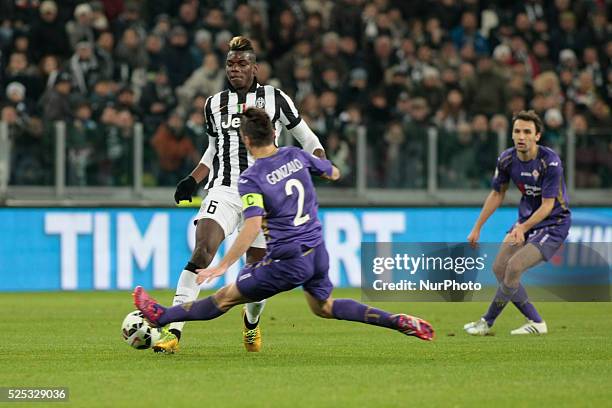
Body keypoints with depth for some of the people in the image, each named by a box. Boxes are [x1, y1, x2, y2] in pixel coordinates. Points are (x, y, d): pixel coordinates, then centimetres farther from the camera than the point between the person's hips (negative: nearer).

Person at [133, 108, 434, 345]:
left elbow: (252, 228, -26)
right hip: (317, 251, 6)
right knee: (324, 307, 29)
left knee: (227, 296, 7)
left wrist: (222, 266, -25)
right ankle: (398, 322, 20)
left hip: (287, 261, -6)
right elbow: (334, 174, 17)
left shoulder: (251, 178, -17)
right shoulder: (296, 155, 0)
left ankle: (161, 317, 21)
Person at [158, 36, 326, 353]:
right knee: (202, 252, -22)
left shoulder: (275, 98, 5)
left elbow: (305, 137, 12)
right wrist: (193, 180, 9)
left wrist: (320, 161, -7)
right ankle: (173, 331, -27)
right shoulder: (215, 104, 12)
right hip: (223, 190, 1)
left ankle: (252, 324, 35)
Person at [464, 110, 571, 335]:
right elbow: (497, 194, 10)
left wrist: (523, 228, -36)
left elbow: (547, 205, -24)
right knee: (499, 268, -2)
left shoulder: (550, 161, -25)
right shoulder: (507, 159, -6)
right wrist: (477, 228, 11)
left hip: (553, 223, -7)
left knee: (514, 266, -20)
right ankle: (536, 323, 7)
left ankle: (487, 322, -4)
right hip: (526, 219, 7)